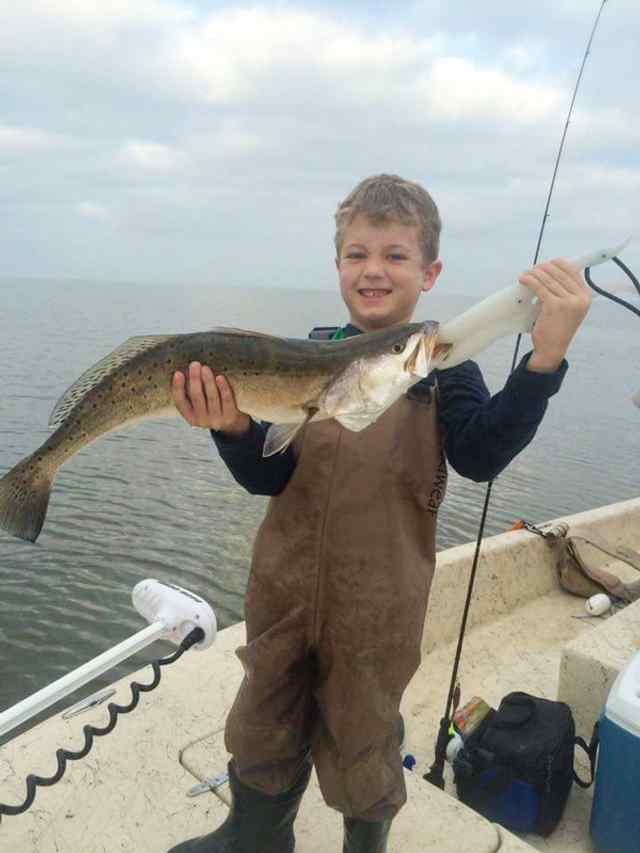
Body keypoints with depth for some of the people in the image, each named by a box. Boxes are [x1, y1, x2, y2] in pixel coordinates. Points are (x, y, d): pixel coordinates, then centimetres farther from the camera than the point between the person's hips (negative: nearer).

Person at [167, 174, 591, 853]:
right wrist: (233, 427, -26)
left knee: (361, 747, 20)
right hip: (283, 591, 3)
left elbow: (480, 455, -25)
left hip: (377, 607, -3)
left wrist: (546, 356, -38)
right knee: (264, 734, 24)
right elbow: (268, 476, -6)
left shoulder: (443, 368, -8)